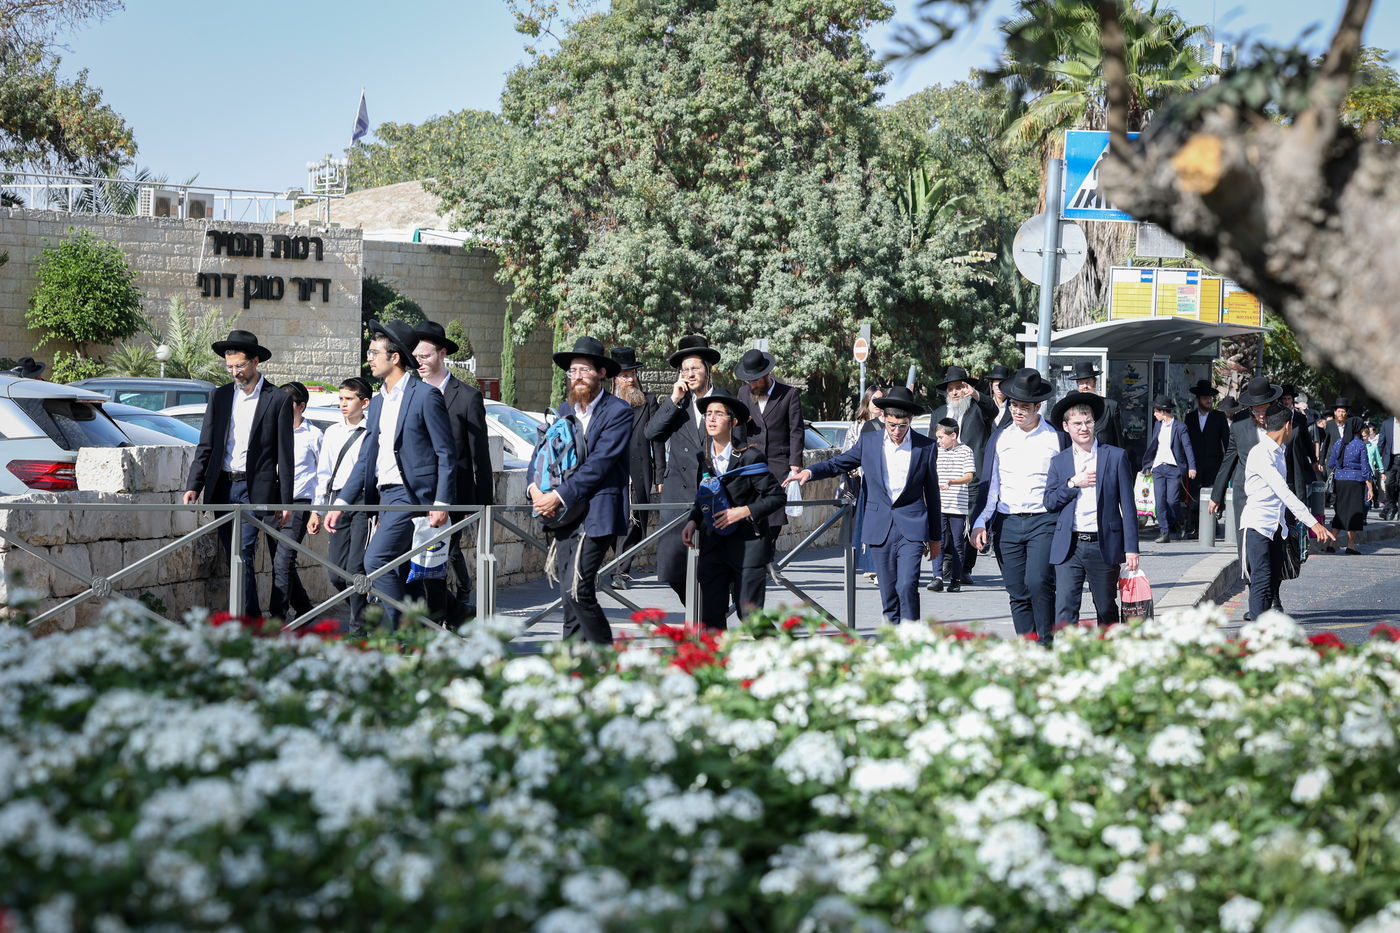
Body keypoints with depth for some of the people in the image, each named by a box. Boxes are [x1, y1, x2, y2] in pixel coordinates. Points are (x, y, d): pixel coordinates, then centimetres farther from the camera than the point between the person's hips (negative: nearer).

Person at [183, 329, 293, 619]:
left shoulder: (278, 400, -1)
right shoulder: (219, 396, 11)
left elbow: (285, 455, -2)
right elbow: (205, 446, 11)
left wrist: (286, 502, -6)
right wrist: (193, 486, -2)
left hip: (256, 489, -5)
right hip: (223, 490, 5)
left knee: (243, 554, -13)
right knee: (235, 558, 7)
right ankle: (253, 619, 15)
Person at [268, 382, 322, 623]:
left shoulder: (313, 436, 1)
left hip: (299, 503, -5)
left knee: (283, 561, -14)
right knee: (281, 561, 9)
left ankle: (278, 615, -16)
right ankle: (303, 608, 24)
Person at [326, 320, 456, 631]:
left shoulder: (425, 395, -7)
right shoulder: (378, 403, 17)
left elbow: (446, 454, -9)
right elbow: (365, 459, 18)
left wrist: (441, 503, -17)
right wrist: (341, 503, 11)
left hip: (411, 495, -8)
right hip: (386, 496, 8)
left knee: (376, 559, -19)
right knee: (402, 577, 7)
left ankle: (399, 632, -12)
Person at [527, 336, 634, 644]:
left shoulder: (619, 412, -6)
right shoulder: (565, 409, 16)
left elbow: (599, 465, -14)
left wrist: (559, 496, -16)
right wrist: (535, 487, -5)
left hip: (597, 513, -7)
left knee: (578, 591, -15)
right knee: (571, 595, 7)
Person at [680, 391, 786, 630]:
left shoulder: (750, 457, -9)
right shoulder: (703, 458, 8)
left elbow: (777, 496, -7)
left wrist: (745, 511, -17)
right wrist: (693, 522, 3)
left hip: (746, 545, -5)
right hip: (712, 546, 5)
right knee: (711, 617, 1)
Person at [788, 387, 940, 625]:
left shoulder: (925, 447, 1)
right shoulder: (869, 442, 5)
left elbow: (932, 492, 8)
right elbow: (838, 463, 15)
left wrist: (934, 536, 12)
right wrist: (810, 472, -6)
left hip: (911, 530, -2)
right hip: (881, 531, 3)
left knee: (907, 586, -17)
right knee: (888, 593, 6)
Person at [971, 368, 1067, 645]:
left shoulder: (1057, 438, 3)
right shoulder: (999, 438, 11)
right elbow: (990, 484, 13)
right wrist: (980, 522, 2)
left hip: (1044, 521, -3)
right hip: (1007, 523, 3)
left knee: (1038, 582, -21)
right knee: (1018, 593, 3)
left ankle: (1046, 645, -8)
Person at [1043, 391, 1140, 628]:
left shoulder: (1116, 457, 4)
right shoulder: (1059, 461, 11)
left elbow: (1128, 506, 2)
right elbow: (1049, 502, 6)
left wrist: (1131, 549, -3)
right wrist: (1073, 483, -9)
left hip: (1104, 546, -1)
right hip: (1068, 547, 1)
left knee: (1106, 610, 9)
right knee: (1065, 609, -9)